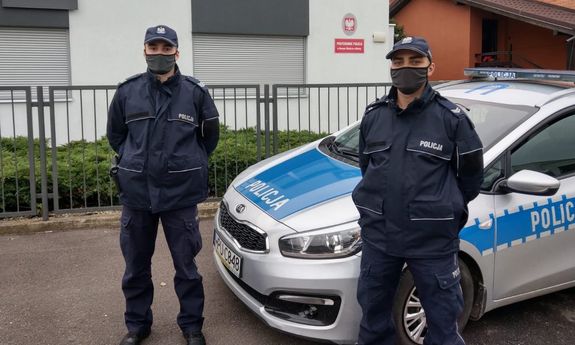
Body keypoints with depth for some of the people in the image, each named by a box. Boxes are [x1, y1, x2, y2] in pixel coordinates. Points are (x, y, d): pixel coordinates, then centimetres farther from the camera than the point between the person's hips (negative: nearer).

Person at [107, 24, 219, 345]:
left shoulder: (195, 92, -3)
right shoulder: (127, 91, 1)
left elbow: (210, 135, 10)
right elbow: (115, 133, 16)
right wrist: (135, 162, 11)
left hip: (181, 192, -2)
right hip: (136, 192, 2)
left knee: (186, 264, 8)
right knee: (136, 266, 14)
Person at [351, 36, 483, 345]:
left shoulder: (451, 118, -8)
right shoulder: (373, 115, 4)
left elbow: (471, 174, 2)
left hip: (433, 239, -3)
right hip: (378, 234, 4)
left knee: (442, 316, 9)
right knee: (373, 309, 18)